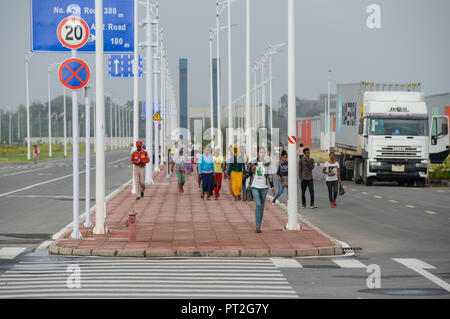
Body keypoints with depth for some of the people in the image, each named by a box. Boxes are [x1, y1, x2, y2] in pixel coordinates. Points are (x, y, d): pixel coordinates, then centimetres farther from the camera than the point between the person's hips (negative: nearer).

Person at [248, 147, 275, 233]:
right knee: (258, 205, -18)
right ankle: (257, 227, -18)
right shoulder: (252, 163, -2)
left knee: (261, 206, 8)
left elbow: (269, 175, 6)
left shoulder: (267, 163, 2)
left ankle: (259, 225, 20)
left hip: (264, 187, 3)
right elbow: (249, 174, 4)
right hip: (255, 186, -3)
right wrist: (252, 170, -17)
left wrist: (272, 187, 1)